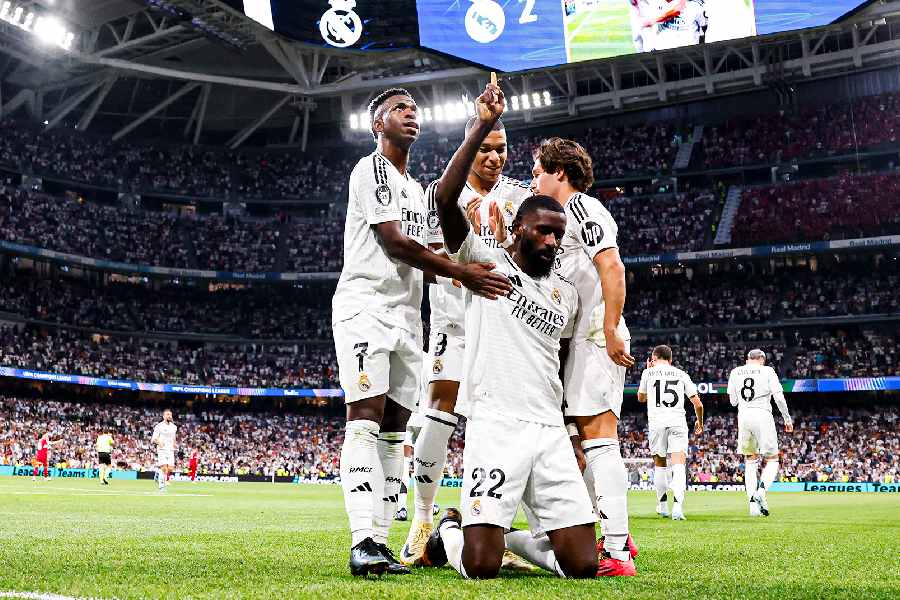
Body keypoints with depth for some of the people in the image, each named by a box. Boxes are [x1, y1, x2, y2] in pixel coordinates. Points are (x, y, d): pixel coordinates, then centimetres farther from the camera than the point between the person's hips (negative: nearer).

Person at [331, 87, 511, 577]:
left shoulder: (415, 188, 25)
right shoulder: (371, 170, -3)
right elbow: (394, 243, -14)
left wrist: (454, 270, 11)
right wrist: (460, 272, -18)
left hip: (406, 313, 9)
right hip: (366, 305, -9)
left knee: (394, 425, 3)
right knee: (366, 415, -17)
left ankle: (379, 541, 5)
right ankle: (363, 542, -22)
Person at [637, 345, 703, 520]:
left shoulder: (648, 373, 9)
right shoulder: (681, 374, 13)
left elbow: (641, 398, 26)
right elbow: (698, 404, 12)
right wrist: (700, 422, 30)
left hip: (656, 422, 0)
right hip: (678, 422, 0)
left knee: (659, 463, 16)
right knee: (678, 464, -7)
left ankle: (662, 505, 23)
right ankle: (678, 504, -27)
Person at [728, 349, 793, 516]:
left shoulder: (735, 373, 13)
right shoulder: (767, 371, 3)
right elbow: (778, 397, -3)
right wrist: (787, 418, 7)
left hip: (743, 415, 3)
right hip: (762, 414, -3)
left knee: (750, 460, 14)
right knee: (772, 459, 7)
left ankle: (752, 502, 2)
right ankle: (761, 491, -19)